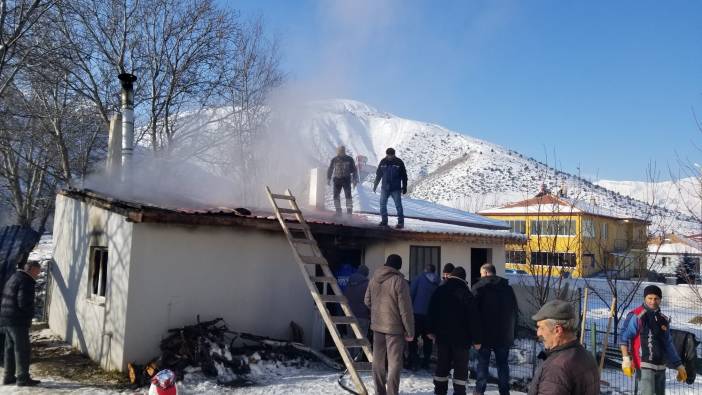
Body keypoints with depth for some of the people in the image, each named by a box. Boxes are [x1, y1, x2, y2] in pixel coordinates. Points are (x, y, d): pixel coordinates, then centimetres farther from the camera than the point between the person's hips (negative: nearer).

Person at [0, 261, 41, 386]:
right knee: (23, 349, -4)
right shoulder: (26, 282, -15)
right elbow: (24, 303, -23)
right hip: (18, 321, -10)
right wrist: (31, 313, -3)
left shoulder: (13, 278, 17)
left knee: (10, 348, 16)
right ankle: (23, 378, -1)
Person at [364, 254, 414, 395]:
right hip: (395, 327, -6)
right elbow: (405, 309, -16)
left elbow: (368, 301, 13)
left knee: (378, 361, 15)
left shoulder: (374, 279, 2)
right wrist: (410, 331, -8)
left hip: (377, 326, 6)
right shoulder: (399, 281, -16)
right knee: (394, 363, 2)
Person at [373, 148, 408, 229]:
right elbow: (378, 174, 12)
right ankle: (384, 221, 17)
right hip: (385, 188, 4)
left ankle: (401, 222, 5)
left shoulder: (399, 162, -5)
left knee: (398, 205, -2)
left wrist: (404, 187, 0)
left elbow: (404, 176, 1)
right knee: (382, 204, 6)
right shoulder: (383, 162, 3)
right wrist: (375, 185, 12)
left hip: (396, 189, -3)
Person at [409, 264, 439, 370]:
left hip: (417, 313, -3)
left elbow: (411, 294, -8)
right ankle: (426, 362, 13)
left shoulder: (419, 278, -3)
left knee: (413, 338, 4)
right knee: (427, 339, 13)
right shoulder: (437, 282, 3)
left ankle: (413, 362, -2)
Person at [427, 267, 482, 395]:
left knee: (442, 364, 13)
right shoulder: (465, 293, -11)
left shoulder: (439, 291, 3)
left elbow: (432, 312, 9)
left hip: (442, 335, 4)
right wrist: (476, 339, -8)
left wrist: (431, 330, 17)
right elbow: (473, 317, -12)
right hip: (461, 336, -4)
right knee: (461, 366, 3)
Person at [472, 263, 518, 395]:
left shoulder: (479, 287, -7)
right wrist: (512, 331, 17)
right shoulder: (507, 288, 7)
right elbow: (515, 311, 11)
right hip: (504, 334, 3)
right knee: (503, 363, 12)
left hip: (485, 332, -3)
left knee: (483, 362, 5)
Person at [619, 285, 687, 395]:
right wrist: (626, 358, -21)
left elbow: (668, 345, 21)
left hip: (661, 366, 8)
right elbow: (624, 337, -12)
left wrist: (679, 365, 20)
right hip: (644, 365, -7)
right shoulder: (636, 316, -9)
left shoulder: (664, 320, 13)